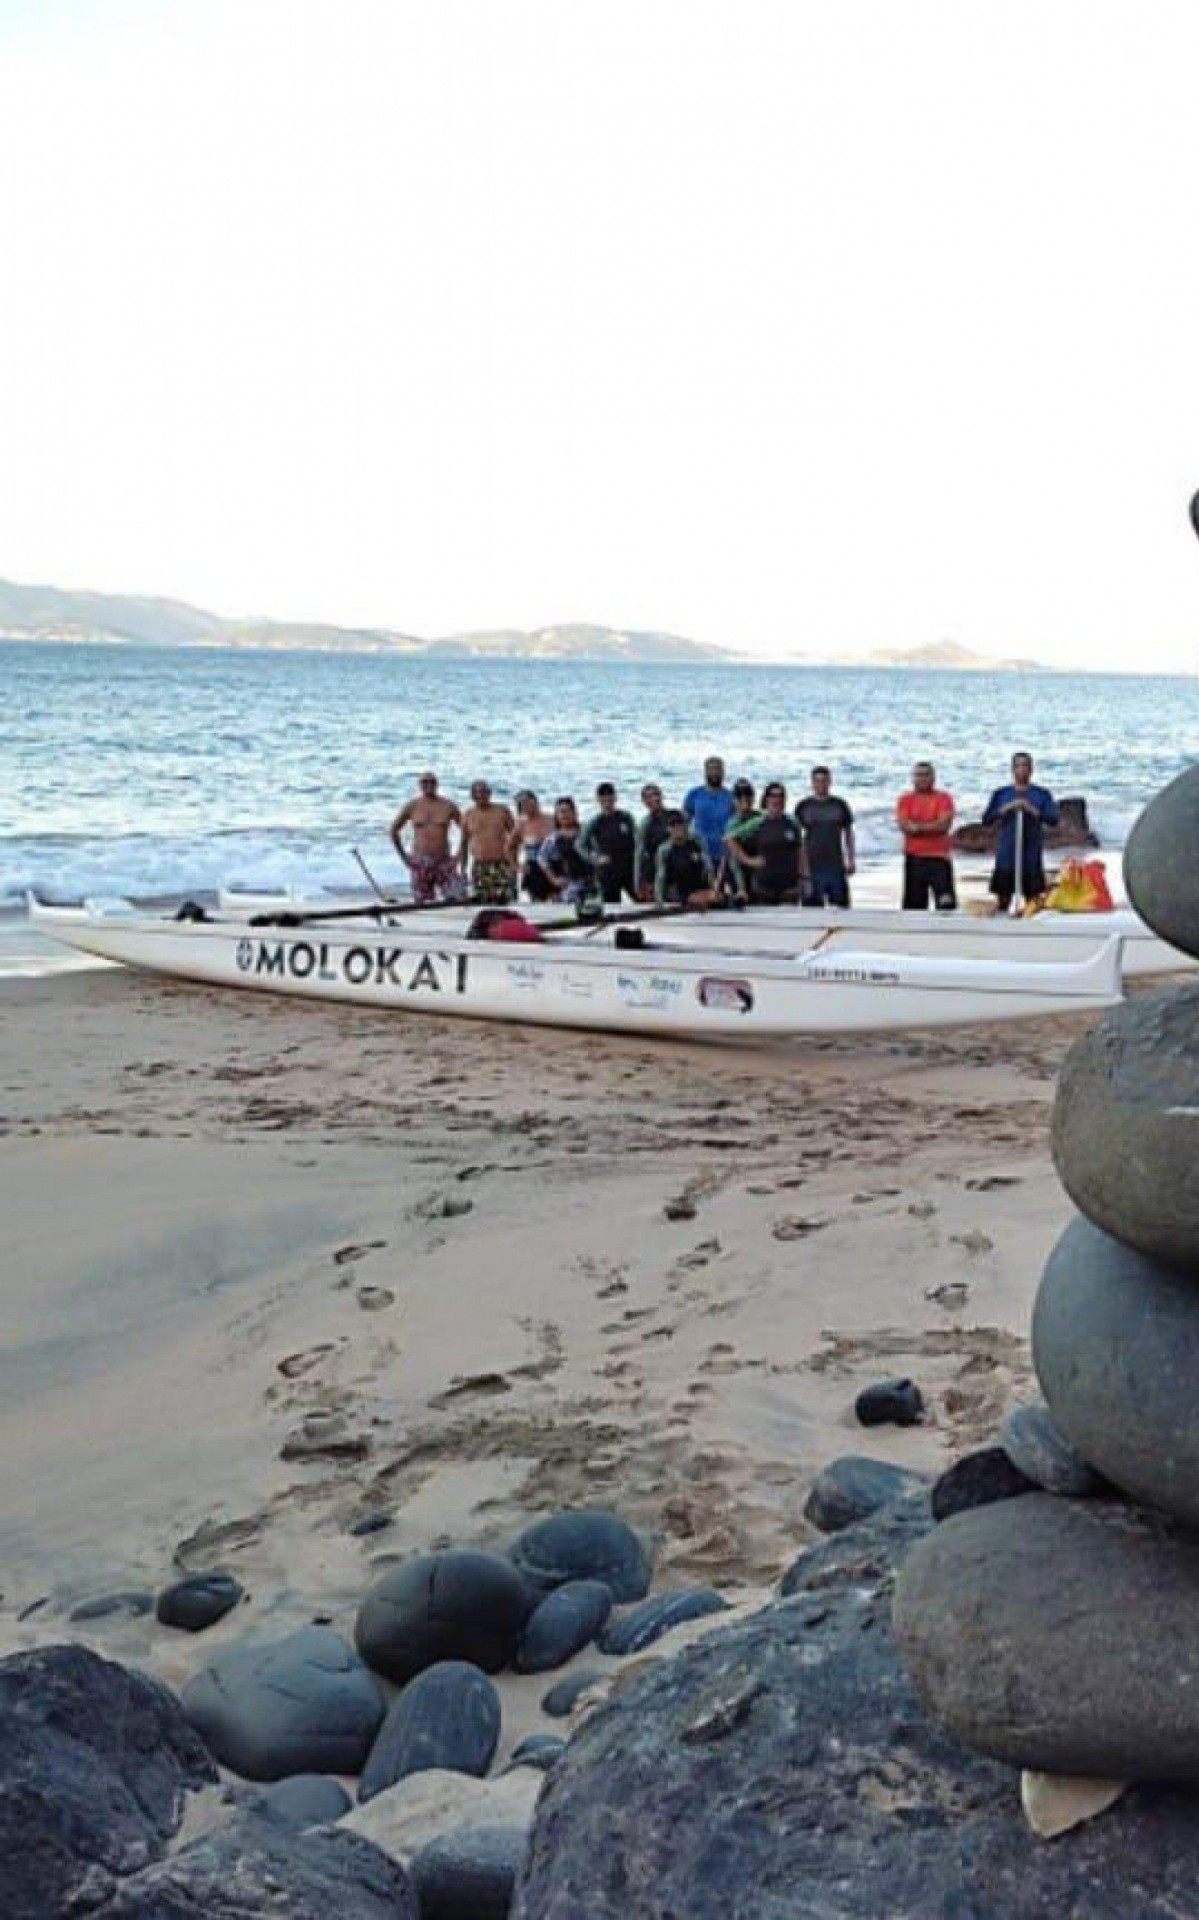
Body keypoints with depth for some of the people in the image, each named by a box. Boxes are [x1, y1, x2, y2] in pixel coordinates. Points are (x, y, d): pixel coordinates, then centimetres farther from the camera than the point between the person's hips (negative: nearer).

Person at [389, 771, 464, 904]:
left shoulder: (448, 806, 2)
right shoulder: (412, 806, 4)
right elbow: (394, 831, 13)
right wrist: (404, 856, 6)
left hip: (444, 861, -1)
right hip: (420, 863, 1)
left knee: (454, 899, -16)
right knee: (422, 903, 1)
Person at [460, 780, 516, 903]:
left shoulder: (502, 810, 7)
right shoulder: (468, 815, 9)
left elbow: (514, 835, 9)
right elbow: (464, 843, 16)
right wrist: (463, 869, 14)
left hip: (502, 865, -1)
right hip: (479, 867, 1)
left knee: (502, 902, -11)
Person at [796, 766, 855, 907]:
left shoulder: (840, 805, 9)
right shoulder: (804, 806, 4)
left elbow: (848, 833, 15)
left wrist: (851, 860, 9)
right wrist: (801, 864, -4)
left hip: (836, 863, 2)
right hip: (813, 863, -2)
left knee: (841, 903, 0)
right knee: (812, 905, -2)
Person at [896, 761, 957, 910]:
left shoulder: (943, 798, 3)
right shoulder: (906, 800, 9)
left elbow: (944, 825, -11)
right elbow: (903, 826, -5)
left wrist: (917, 827, -11)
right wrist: (932, 827, -12)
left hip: (939, 857, -2)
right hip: (914, 857, 2)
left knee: (946, 902, -6)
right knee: (914, 902, 4)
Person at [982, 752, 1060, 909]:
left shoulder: (1042, 794, 6)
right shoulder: (1001, 793, 9)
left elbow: (1054, 819, -4)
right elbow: (986, 820, 2)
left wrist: (1031, 810, -14)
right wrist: (1006, 808, -10)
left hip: (1032, 854, -1)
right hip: (1006, 855, 1)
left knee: (1034, 898, -2)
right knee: (1003, 897, 2)